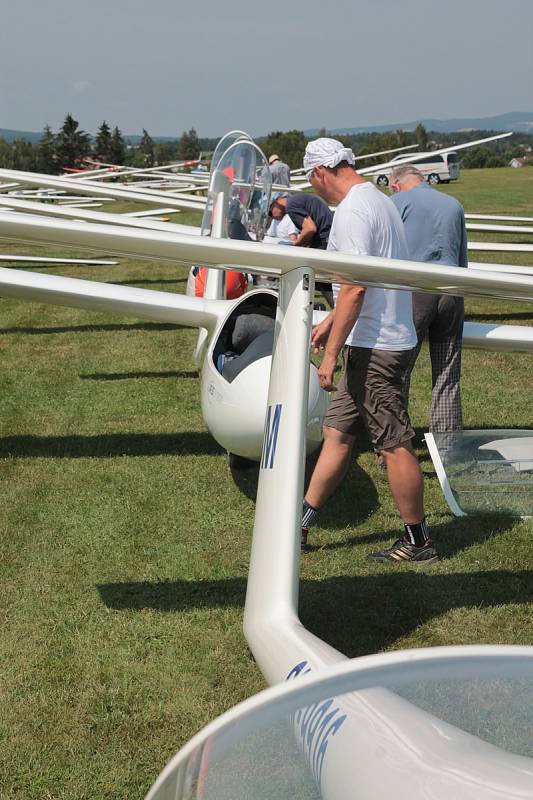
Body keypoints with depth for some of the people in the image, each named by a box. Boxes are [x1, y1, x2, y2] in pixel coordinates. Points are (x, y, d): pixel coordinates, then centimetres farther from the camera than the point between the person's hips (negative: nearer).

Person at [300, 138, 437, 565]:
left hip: (375, 347, -10)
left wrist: (331, 354, -20)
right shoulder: (379, 200, 16)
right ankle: (300, 524, 23)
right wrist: (333, 320, 29)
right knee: (338, 434, 14)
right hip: (380, 340, 10)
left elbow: (354, 287, -23)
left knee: (394, 445, 0)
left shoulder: (352, 211, -17)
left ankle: (419, 541, 12)